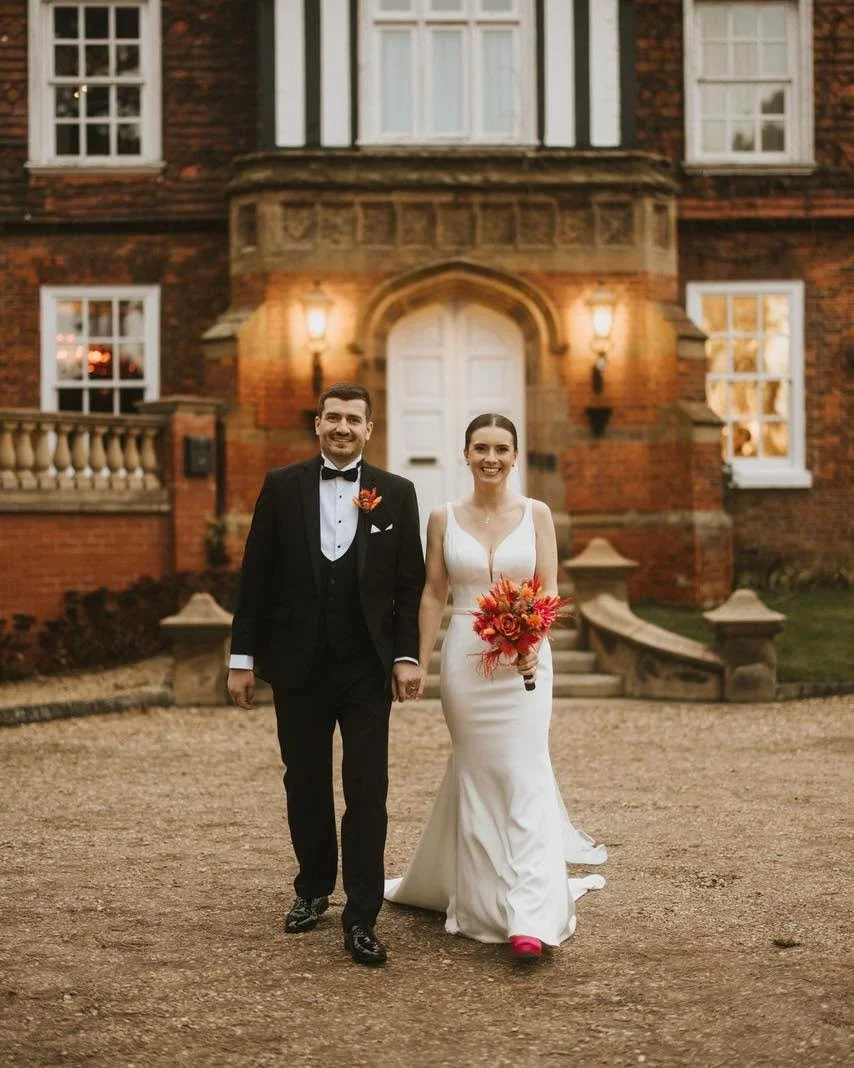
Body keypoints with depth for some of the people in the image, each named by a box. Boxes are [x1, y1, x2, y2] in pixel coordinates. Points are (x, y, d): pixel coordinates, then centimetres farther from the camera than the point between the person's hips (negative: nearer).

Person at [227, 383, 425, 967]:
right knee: (305, 784, 12)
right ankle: (313, 889, 31)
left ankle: (362, 919, 1)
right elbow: (256, 577, 3)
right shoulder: (282, 486, 3)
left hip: (367, 667, -1)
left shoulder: (396, 493, 3)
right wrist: (243, 657, 0)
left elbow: (410, 584, 3)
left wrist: (407, 656, -6)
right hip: (298, 663, 1)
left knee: (368, 791, -4)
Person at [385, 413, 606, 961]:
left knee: (525, 772, -9)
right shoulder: (444, 518, 4)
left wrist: (533, 642, -19)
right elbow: (434, 594, 7)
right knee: (476, 772, 8)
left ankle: (530, 916, -10)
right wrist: (419, 663, 2)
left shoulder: (537, 514, 2)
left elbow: (549, 589, -2)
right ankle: (484, 899, 23)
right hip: (464, 658, 1)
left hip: (523, 659, -1)